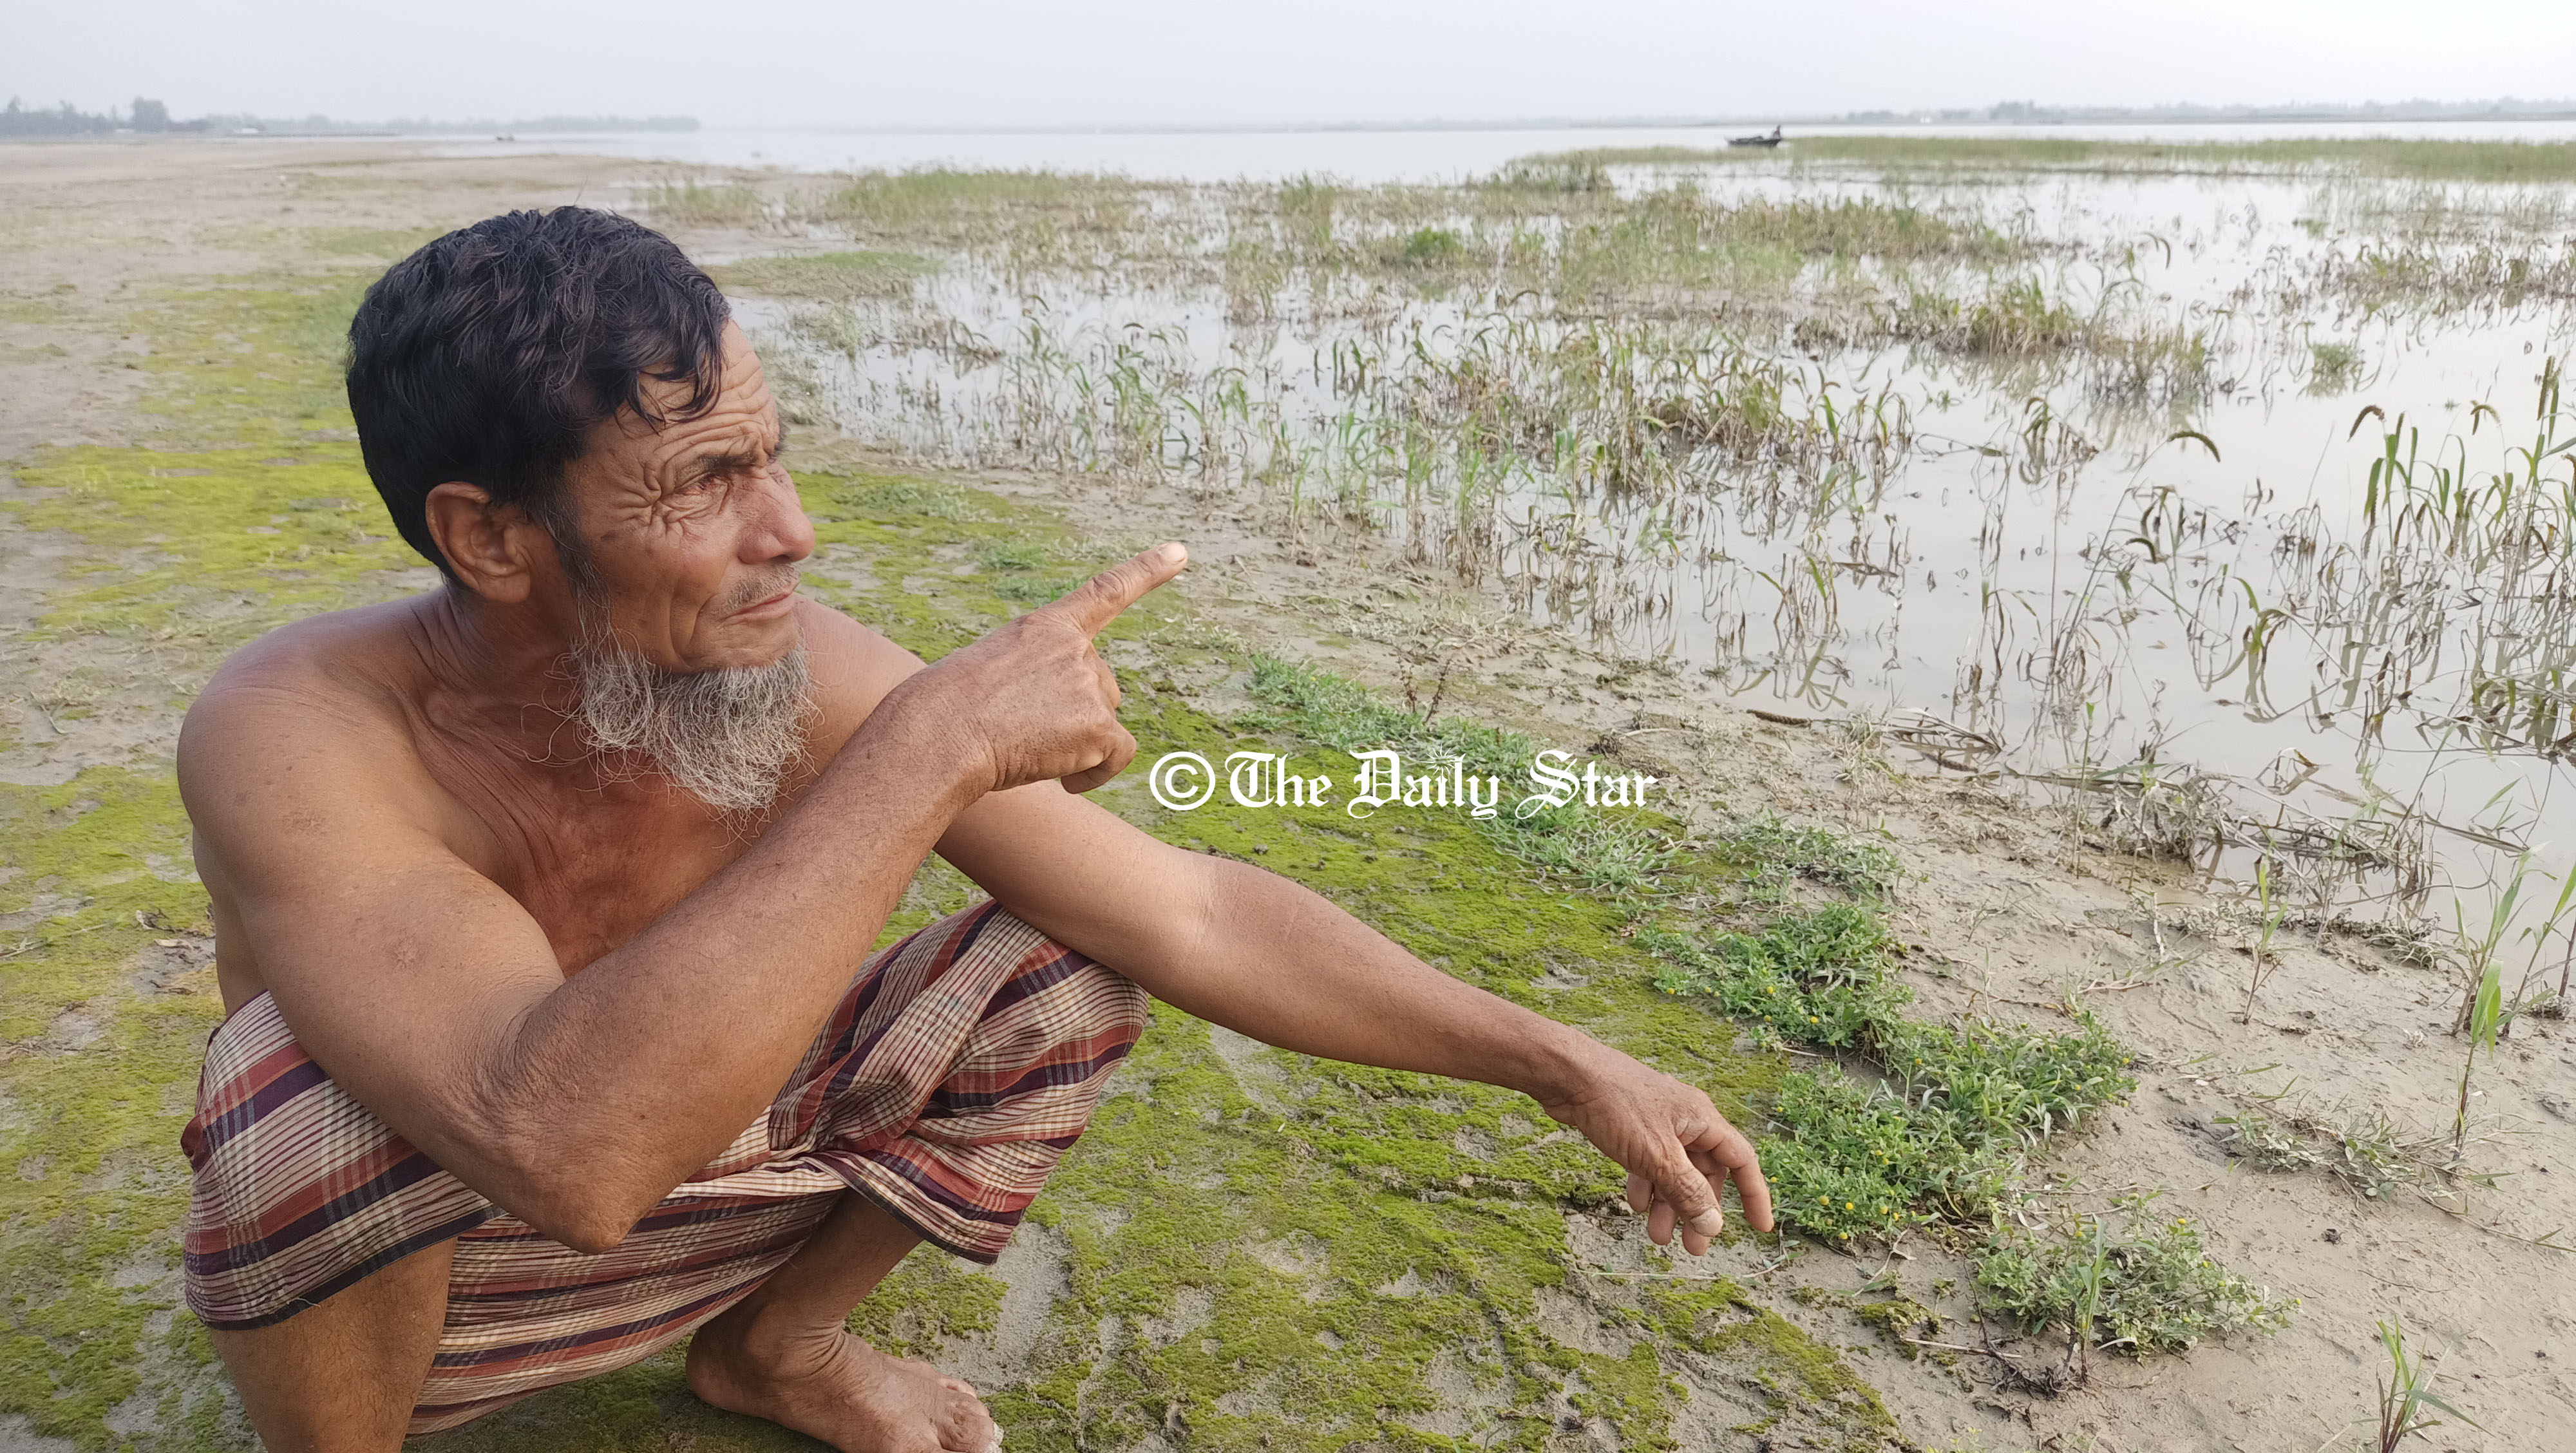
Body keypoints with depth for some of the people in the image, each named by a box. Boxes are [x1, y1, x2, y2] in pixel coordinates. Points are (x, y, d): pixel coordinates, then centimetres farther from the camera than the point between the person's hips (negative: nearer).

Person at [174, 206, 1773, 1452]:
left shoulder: (810, 677, -23)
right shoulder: (299, 735, -34)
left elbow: (1195, 913, -19)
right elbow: (563, 1143, -50)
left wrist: (1563, 1062, -19)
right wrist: (928, 749, -49)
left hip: (692, 1202, 4)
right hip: (384, 1269, -3)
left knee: (1070, 977, -13)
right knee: (309, 1086, -37)